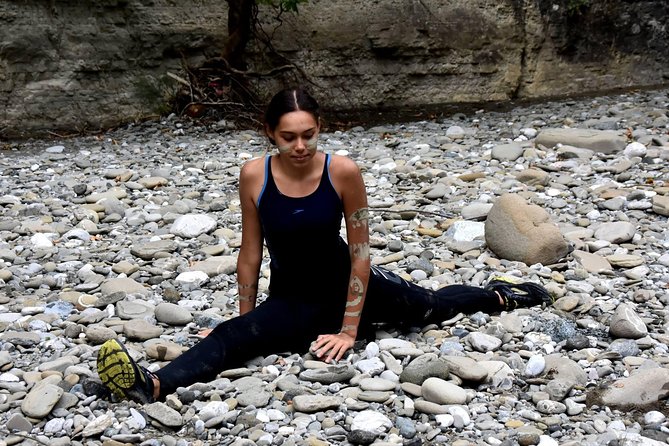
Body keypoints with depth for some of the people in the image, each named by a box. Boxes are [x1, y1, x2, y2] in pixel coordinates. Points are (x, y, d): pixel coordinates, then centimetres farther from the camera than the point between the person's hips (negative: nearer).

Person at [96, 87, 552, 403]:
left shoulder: (343, 172, -21)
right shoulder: (254, 175, -18)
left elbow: (360, 251, -16)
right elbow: (250, 253, -8)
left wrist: (349, 330, -15)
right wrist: (246, 316, -4)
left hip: (346, 284, 1)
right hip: (290, 301, 0)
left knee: (433, 307, 18)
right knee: (233, 335, -27)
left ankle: (498, 294, 47)